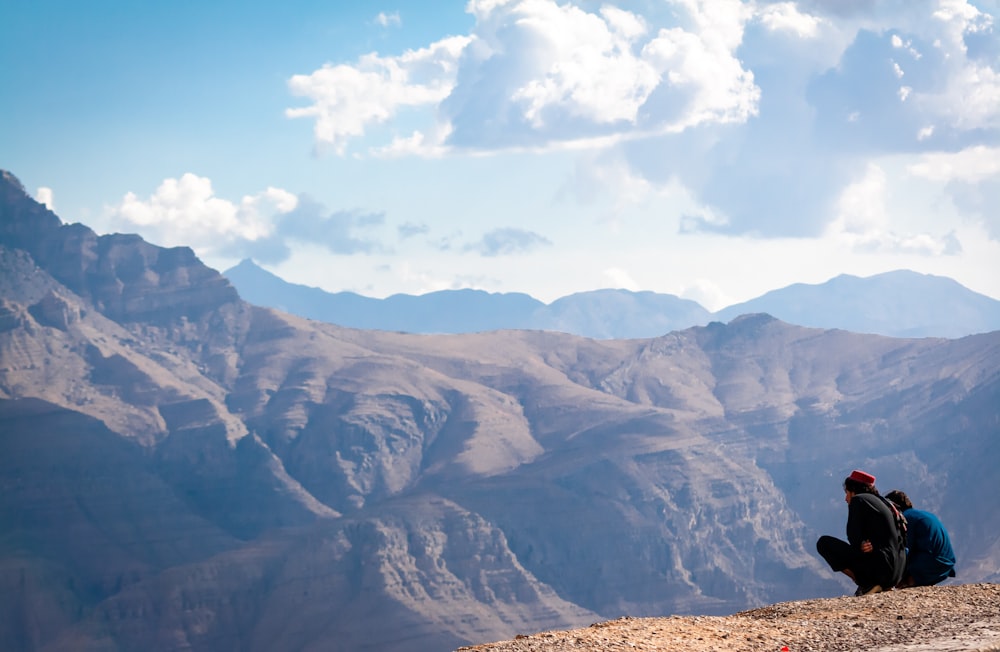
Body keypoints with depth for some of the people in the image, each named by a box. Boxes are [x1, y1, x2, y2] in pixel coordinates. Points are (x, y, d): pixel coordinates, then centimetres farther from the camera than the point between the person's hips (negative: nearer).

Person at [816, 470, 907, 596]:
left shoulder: (858, 500, -3)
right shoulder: (883, 502, 22)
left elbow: (855, 539, -8)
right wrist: (872, 546, 1)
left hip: (880, 569, -9)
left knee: (824, 543, -3)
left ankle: (866, 584, -7)